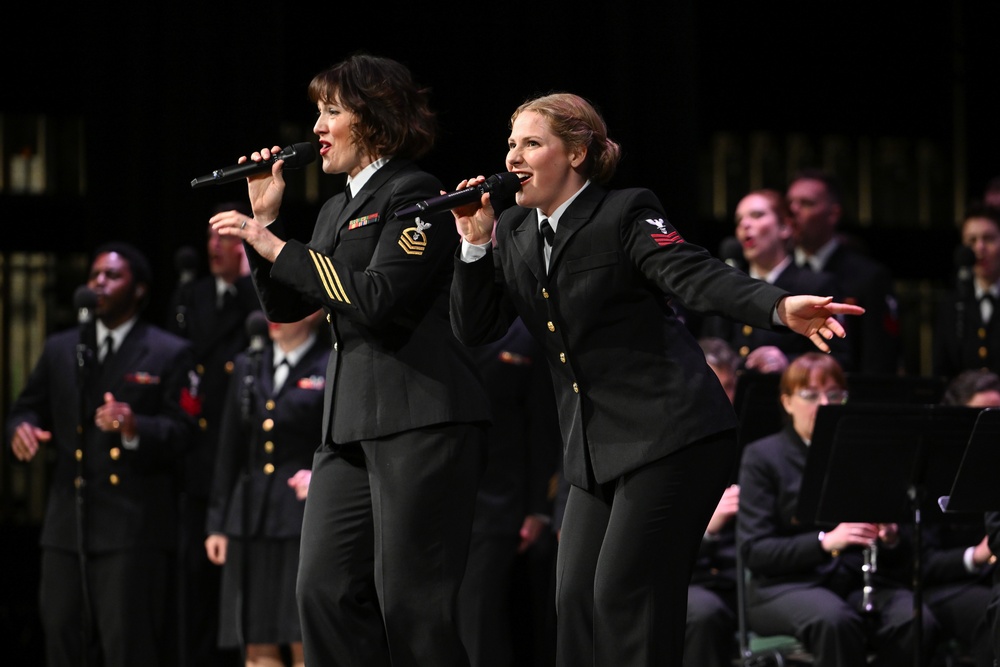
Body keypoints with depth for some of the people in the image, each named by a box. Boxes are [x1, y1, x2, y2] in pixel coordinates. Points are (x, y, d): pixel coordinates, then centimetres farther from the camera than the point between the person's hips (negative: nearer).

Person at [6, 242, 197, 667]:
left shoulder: (170, 354, 2)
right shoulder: (60, 349, 17)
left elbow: (180, 433, -6)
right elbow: (28, 408, 19)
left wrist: (134, 427, -25)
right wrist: (21, 428, -5)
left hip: (134, 530, -5)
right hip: (68, 525, 5)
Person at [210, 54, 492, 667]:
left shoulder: (415, 196, -6)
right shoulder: (337, 211, 22)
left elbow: (380, 298, -18)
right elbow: (286, 306, 23)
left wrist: (275, 247, -13)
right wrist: (264, 220, 12)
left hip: (423, 420, -9)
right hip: (351, 427, 9)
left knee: (411, 601, -9)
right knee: (326, 590, 2)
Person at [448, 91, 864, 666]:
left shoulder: (625, 215, -8)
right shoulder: (515, 233, 12)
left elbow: (698, 276, -21)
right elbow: (476, 329, 9)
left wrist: (779, 306, -39)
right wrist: (475, 243, -4)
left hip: (670, 438, -7)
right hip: (597, 452, 7)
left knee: (624, 596, -13)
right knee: (576, 599, 2)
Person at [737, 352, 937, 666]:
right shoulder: (762, 456, 5)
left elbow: (903, 554, 16)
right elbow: (753, 550, -6)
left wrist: (891, 538, -9)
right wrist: (825, 541, -20)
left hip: (862, 581, 3)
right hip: (788, 584, -3)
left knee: (917, 623, -30)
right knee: (836, 620, -39)